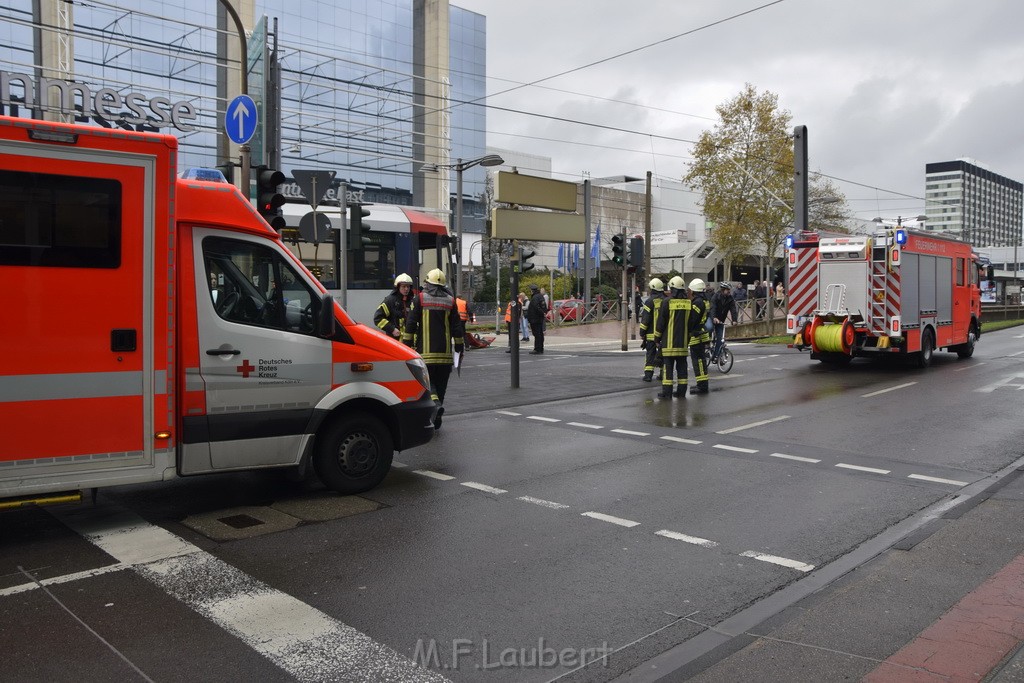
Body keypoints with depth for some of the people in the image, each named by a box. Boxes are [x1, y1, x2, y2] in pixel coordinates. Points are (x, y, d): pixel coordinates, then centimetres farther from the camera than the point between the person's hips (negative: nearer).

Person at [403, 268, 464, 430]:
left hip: (425, 350, -3)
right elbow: (457, 326, 8)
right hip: (445, 351, 3)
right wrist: (460, 345, 16)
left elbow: (411, 324, -5)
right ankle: (436, 420, 15)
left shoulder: (419, 298, -1)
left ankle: (435, 402, -26)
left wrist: (407, 344, 1)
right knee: (441, 383, 10)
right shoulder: (450, 300, 7)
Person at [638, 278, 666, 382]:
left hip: (652, 333, -4)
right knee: (663, 354, 12)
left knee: (650, 354, 2)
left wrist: (642, 333, -3)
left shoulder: (650, 301, -10)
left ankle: (648, 374, -3)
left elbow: (645, 319, -10)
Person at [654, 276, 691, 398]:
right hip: (683, 341, 4)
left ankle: (667, 392, -3)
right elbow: (691, 323, 12)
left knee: (668, 366, -2)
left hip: (669, 341, -4)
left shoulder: (667, 302, -9)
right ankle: (681, 392, 12)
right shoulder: (689, 303, 5)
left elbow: (661, 322, -6)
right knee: (682, 366, 10)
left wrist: (657, 338, 3)